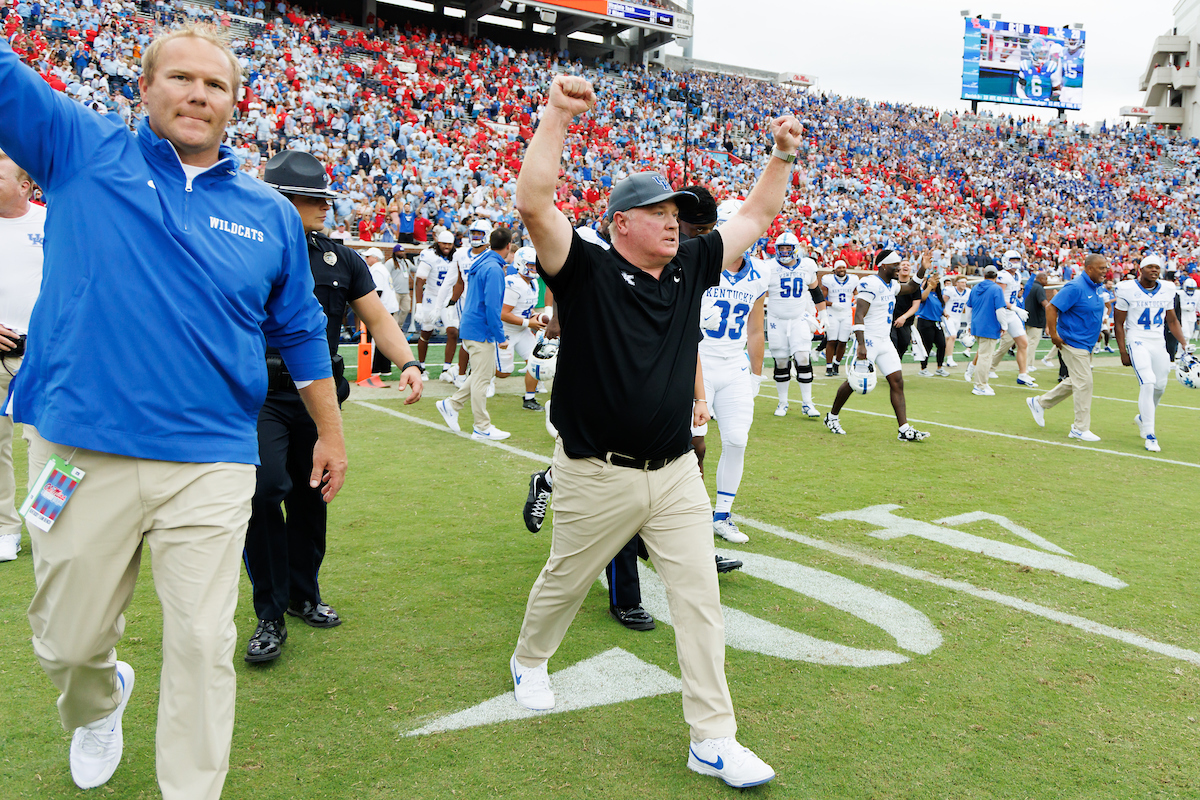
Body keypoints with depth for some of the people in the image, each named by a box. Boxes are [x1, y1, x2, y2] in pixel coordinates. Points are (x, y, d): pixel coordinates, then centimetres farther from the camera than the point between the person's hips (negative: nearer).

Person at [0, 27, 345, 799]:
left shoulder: (271, 213, 8)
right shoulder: (83, 149, 4)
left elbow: (301, 330, 14)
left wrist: (331, 432, 16)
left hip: (211, 462, 0)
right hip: (82, 449, 1)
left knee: (203, 646, 2)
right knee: (68, 641, 16)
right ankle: (99, 703, 51)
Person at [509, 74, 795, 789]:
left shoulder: (690, 269, 7)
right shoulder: (587, 270, -9)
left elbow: (756, 217, 14)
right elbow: (534, 202, -22)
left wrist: (783, 157, 2)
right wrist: (557, 115, -26)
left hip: (677, 474, 4)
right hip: (597, 475, -4)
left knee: (700, 596, 2)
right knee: (566, 582, 16)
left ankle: (714, 740, 11)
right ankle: (530, 661, 46)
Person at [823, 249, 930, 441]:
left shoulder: (891, 285, 12)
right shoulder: (871, 284, -16)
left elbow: (910, 288, 33)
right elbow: (859, 316, -21)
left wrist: (922, 269, 17)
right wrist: (861, 345, -29)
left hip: (885, 342, 9)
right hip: (868, 340, -9)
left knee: (897, 382, 1)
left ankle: (904, 429, 0)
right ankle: (832, 417, 21)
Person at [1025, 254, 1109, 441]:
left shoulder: (1098, 287, 10)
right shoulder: (1075, 287, -19)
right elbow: (1051, 308, -21)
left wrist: (1095, 332, 18)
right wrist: (1053, 335, -21)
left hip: (1086, 344, 10)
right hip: (1073, 342, -10)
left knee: (1075, 382, 17)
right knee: (1083, 383, -8)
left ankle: (1039, 403, 31)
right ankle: (1080, 428, 1)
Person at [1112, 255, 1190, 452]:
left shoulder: (1167, 290, 6)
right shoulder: (1127, 290, -8)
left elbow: (1172, 321, 16)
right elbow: (1119, 324, -4)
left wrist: (1184, 343, 6)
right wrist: (1123, 352, -8)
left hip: (1158, 343, 5)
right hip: (1137, 341, -5)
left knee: (1160, 386, 9)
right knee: (1148, 384, -18)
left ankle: (1143, 418, 39)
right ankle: (1149, 436, -13)